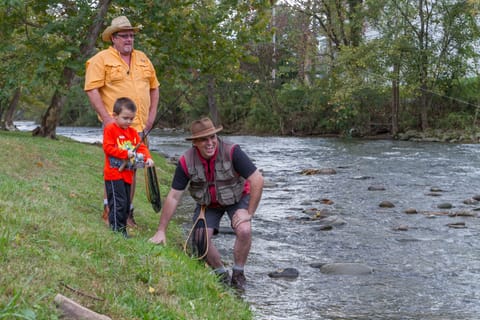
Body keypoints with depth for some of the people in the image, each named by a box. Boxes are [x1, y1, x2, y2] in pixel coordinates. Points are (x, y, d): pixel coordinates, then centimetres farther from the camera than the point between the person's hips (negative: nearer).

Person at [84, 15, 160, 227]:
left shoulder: (142, 59, 16)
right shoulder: (101, 59, -4)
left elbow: (154, 87, 22)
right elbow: (92, 90, -11)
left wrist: (152, 114, 11)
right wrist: (106, 118, -16)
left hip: (140, 125, 6)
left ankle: (127, 213, 19)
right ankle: (109, 210, 0)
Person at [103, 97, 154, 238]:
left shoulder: (133, 132, 14)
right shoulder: (110, 129, -7)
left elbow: (141, 147, 9)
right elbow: (108, 148, -16)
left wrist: (147, 158, -11)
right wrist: (126, 153, -21)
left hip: (127, 174, 7)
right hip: (114, 174, -7)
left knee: (126, 204, 12)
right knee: (118, 203, -10)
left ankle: (122, 229, 21)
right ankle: (117, 229, -6)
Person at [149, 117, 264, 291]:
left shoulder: (232, 151, -30)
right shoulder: (186, 161, -22)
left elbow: (257, 180, -27)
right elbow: (173, 197, -15)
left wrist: (249, 213, -24)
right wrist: (161, 231, -14)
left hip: (237, 198, -2)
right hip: (207, 203, 2)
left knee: (244, 231, -27)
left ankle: (238, 274, -2)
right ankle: (221, 275, 11)